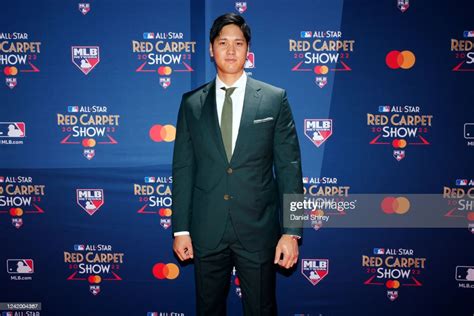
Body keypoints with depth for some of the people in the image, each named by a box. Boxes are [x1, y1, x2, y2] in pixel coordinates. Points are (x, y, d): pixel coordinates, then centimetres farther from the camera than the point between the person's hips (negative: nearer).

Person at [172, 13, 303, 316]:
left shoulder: (275, 99, -2)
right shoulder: (191, 103, 3)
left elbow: (289, 168, -3)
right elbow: (183, 169, 4)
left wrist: (292, 232, -8)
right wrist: (180, 228, 1)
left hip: (258, 230, -1)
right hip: (207, 231, 2)